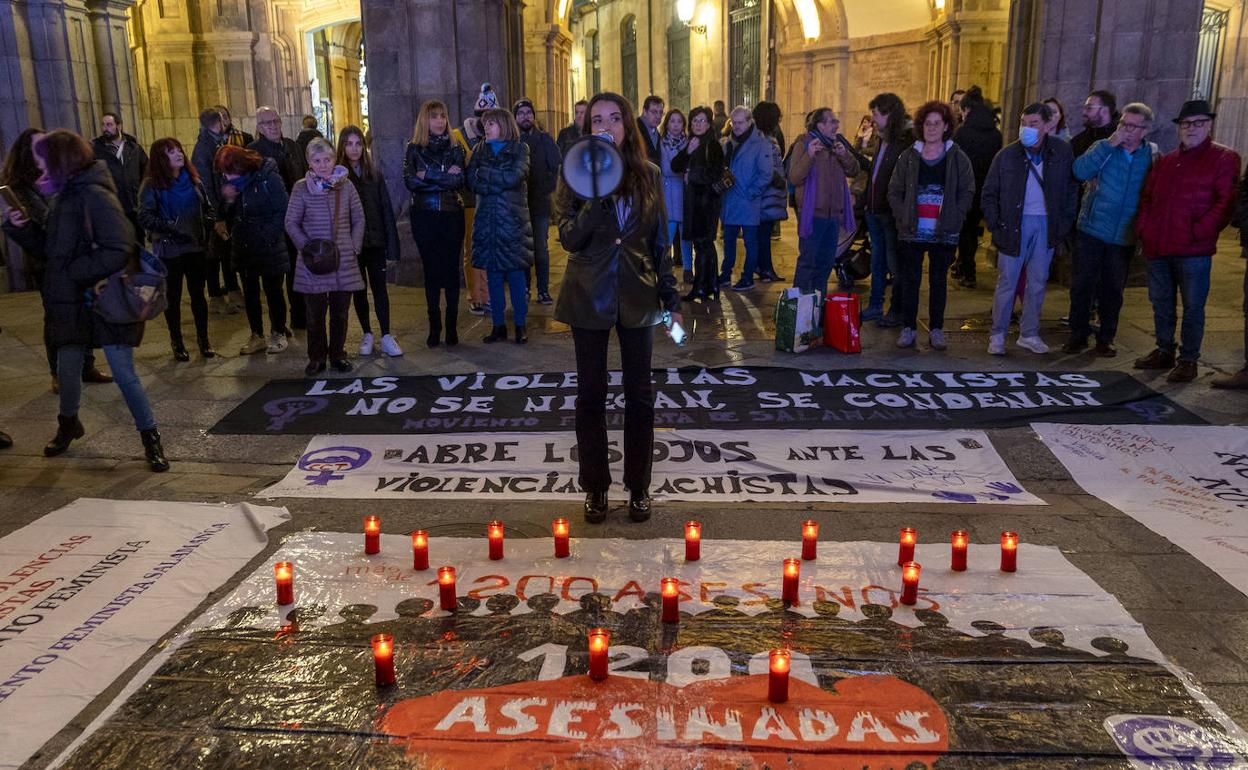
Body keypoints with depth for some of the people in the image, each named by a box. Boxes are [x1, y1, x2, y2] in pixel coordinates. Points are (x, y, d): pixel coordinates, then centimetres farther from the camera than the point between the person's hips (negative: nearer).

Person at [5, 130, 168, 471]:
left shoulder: (95, 196, -17)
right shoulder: (62, 197, 8)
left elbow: (119, 251, -25)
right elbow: (51, 246, 14)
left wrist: (73, 272, -18)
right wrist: (23, 227, -2)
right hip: (71, 303, 8)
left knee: (124, 373, -4)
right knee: (67, 370, 18)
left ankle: (150, 438, 9)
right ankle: (68, 425, 41)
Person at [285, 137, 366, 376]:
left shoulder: (346, 186, 2)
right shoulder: (302, 188, -2)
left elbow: (359, 220, 8)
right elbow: (291, 223, 1)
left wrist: (354, 248, -1)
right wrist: (307, 248, -9)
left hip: (344, 260, 1)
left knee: (341, 311, 8)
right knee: (315, 313, 4)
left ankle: (338, 354, 22)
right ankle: (316, 358, 16)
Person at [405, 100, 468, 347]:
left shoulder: (455, 148, 6)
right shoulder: (414, 149, 4)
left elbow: (461, 180, -8)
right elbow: (410, 182, -10)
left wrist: (429, 175, -13)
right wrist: (445, 177, -14)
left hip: (452, 215, 0)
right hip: (424, 217, 0)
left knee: (451, 269, 1)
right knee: (431, 271, 4)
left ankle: (452, 326, 8)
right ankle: (434, 326, 11)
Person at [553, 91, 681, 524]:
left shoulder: (647, 176, 3)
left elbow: (660, 241, 7)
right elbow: (570, 238, -13)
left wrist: (671, 300, 4)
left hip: (637, 297, 1)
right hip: (589, 297, -1)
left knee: (639, 394, 7)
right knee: (591, 394, 7)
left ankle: (639, 485, 20)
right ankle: (595, 486, 20)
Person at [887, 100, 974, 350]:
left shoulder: (958, 158, 2)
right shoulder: (908, 156, 5)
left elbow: (967, 193, 2)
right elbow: (894, 191, 6)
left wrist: (952, 220, -9)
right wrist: (903, 217, -6)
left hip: (944, 234, -1)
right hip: (912, 232, 1)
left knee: (938, 281, 8)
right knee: (910, 280, 5)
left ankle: (936, 329, 16)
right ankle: (908, 328, 14)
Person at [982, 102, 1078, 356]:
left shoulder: (1061, 152, 0)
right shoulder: (1007, 156, -4)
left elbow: (1072, 187, 7)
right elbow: (989, 194, 2)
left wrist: (1064, 221, 0)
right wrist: (995, 225, -6)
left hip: (1046, 225, 2)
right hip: (1015, 225, -2)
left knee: (1038, 282, 8)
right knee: (1007, 281, 1)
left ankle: (1029, 334, 19)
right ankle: (998, 334, 10)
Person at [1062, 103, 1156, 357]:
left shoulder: (1151, 155, 2)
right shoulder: (1103, 147, 0)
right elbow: (1080, 171, -18)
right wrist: (1109, 144, -21)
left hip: (1124, 238, 1)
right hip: (1090, 230, -1)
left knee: (1113, 289, 9)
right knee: (1082, 284, 2)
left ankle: (1106, 338, 22)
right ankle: (1079, 334, 15)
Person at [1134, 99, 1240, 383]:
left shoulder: (1224, 158, 0)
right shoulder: (1165, 162, 18)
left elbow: (1225, 202, -8)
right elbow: (1147, 198, 22)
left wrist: (1199, 232, -16)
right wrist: (1143, 229, 7)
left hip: (1193, 250, -6)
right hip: (1158, 248, 6)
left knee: (1192, 307, 0)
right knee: (1161, 304, 14)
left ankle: (1188, 360, 10)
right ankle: (1164, 352, 28)